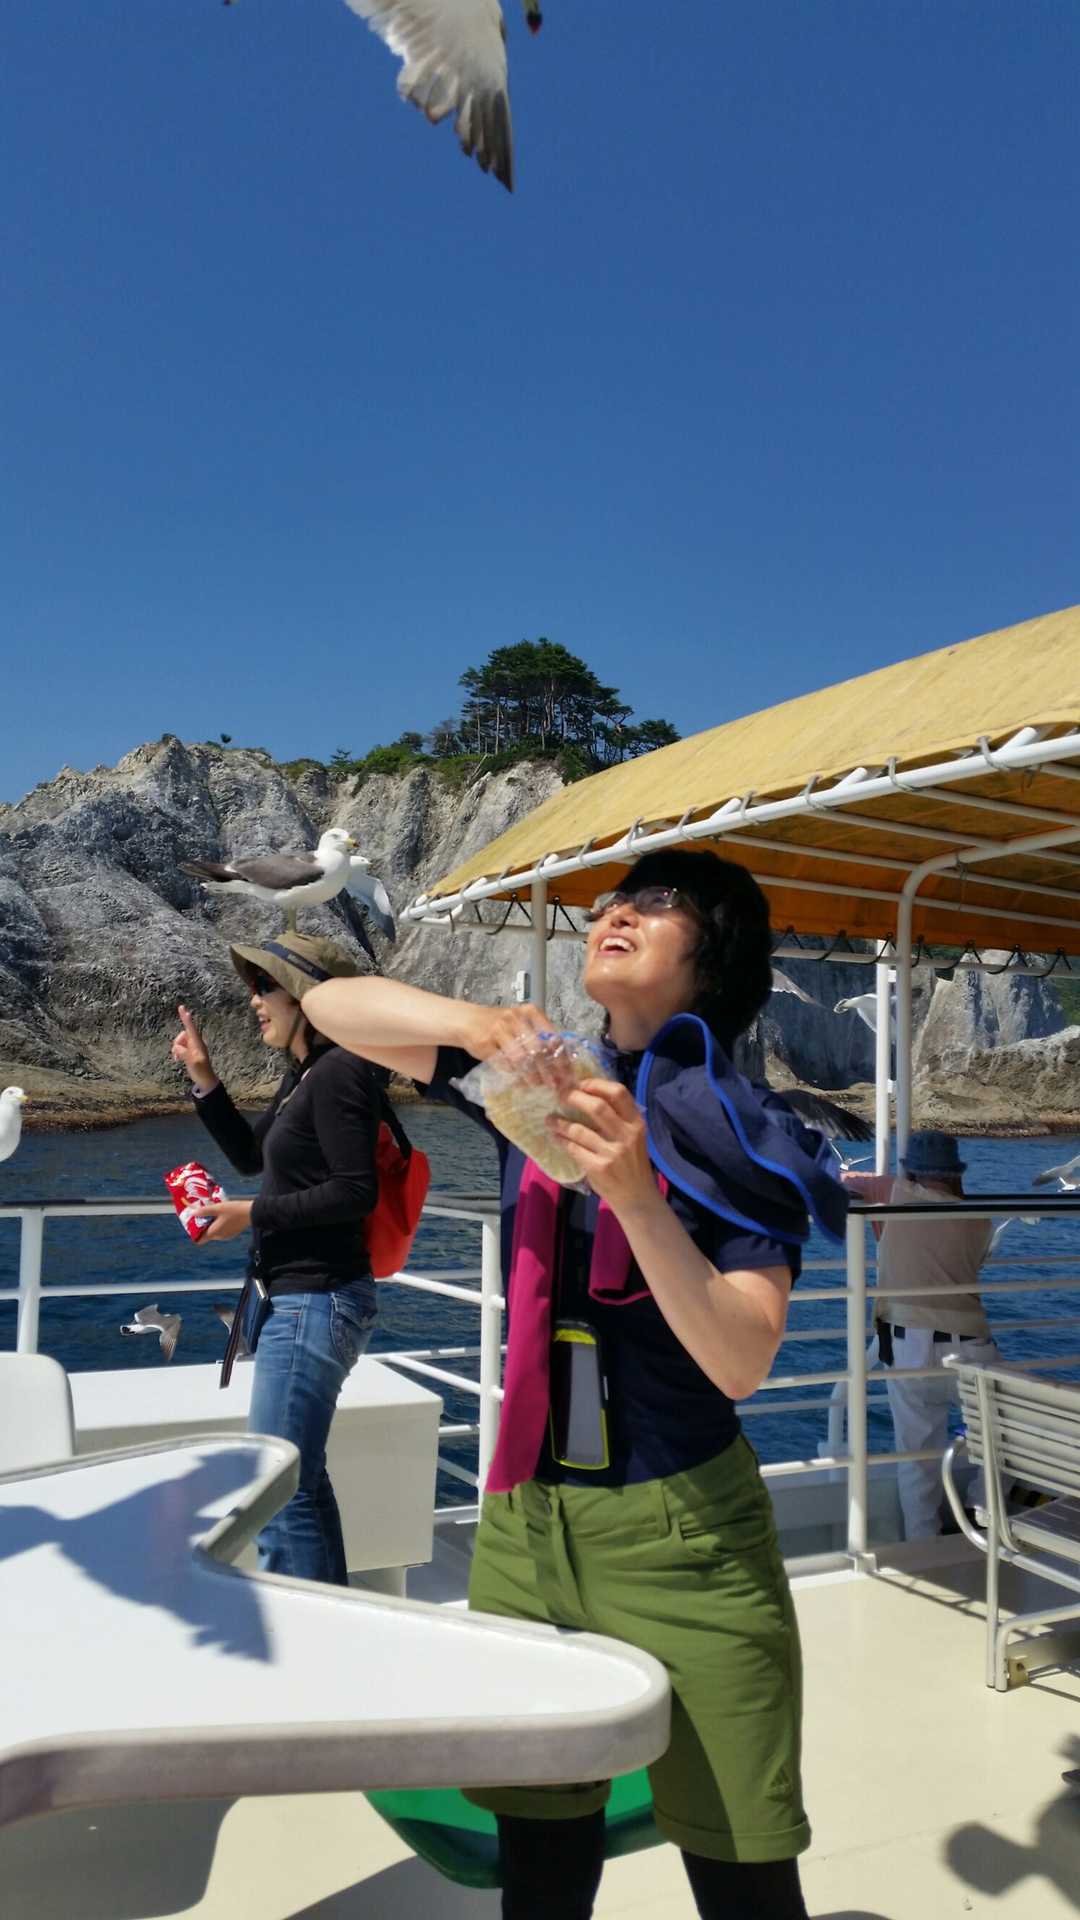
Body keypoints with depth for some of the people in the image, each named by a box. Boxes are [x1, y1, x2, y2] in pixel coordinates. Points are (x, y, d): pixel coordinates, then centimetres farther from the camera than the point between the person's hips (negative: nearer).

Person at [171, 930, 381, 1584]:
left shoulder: (338, 1072, -16)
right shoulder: (305, 1075, 13)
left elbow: (356, 1191, -21)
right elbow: (251, 1154, 23)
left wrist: (254, 1213, -17)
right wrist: (204, 1077, 14)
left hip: (316, 1302, -11)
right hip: (290, 1297, 11)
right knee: (303, 1479, 20)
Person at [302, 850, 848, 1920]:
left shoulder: (740, 1137, -7)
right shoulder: (536, 1082, 2)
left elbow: (741, 1364, -16)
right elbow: (330, 1006, 1)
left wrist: (637, 1197, -30)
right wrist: (479, 1024, -18)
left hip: (680, 1532, -3)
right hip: (523, 1520, 4)